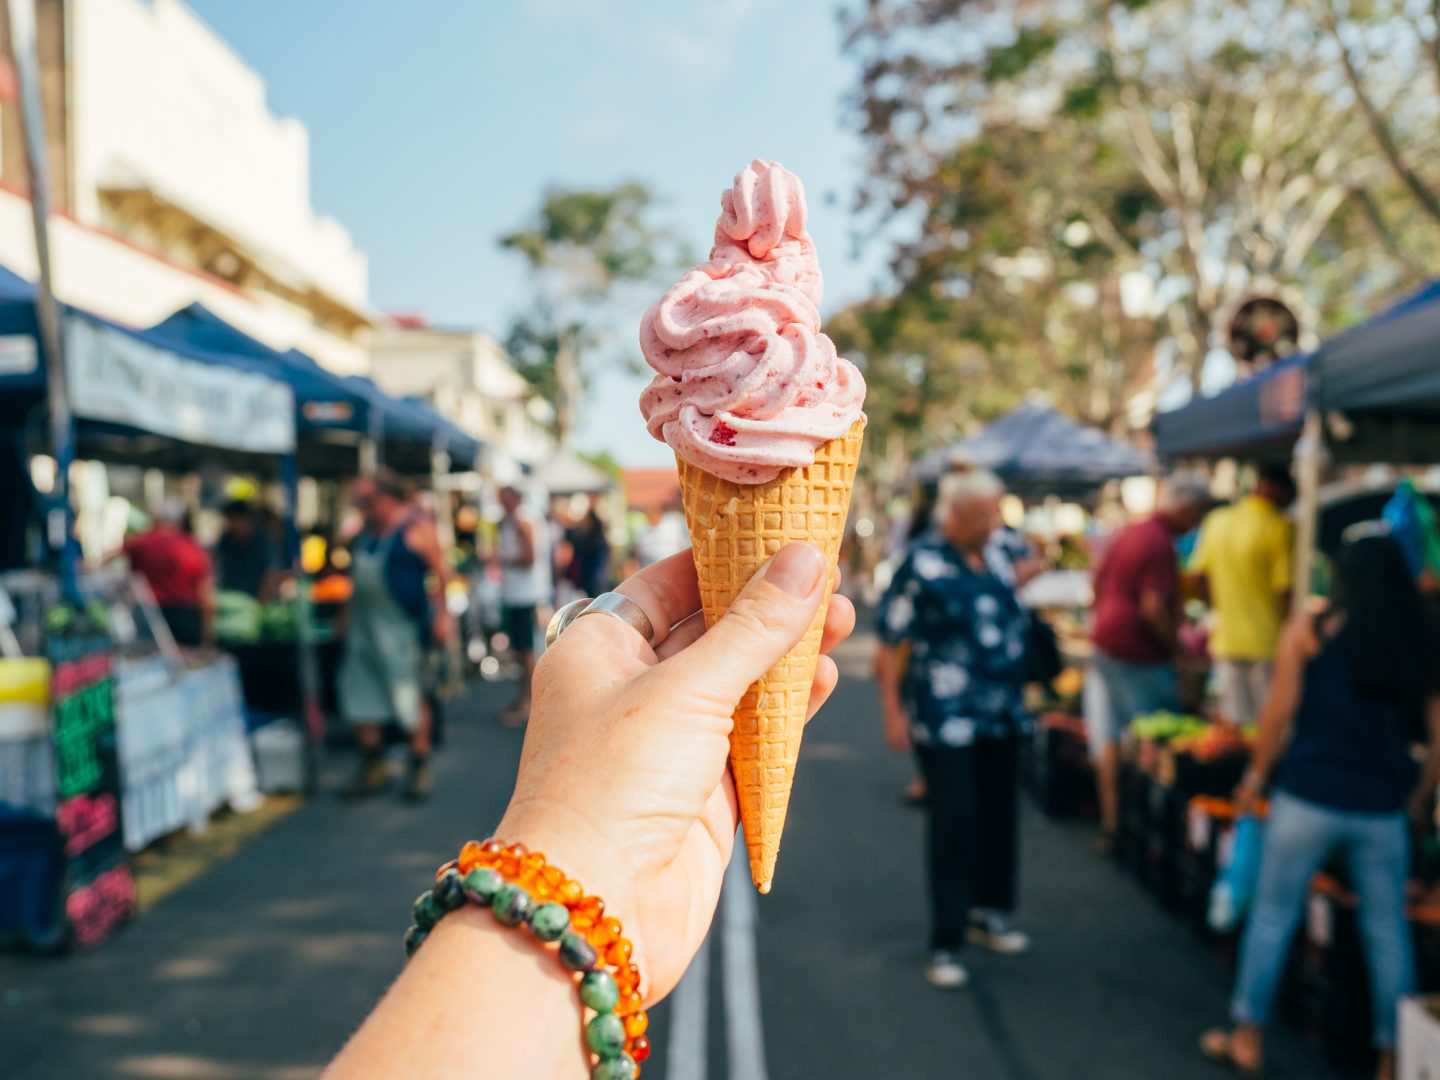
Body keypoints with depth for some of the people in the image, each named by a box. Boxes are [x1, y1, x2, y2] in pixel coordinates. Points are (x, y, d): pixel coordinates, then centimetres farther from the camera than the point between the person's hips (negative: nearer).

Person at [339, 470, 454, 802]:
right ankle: (373, 766, 20)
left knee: (411, 697, -2)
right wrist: (347, 618, 17)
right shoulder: (365, 532, 14)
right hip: (364, 628, 7)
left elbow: (441, 571, -10)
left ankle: (419, 768, 9)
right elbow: (356, 577, 20)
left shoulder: (417, 528, -7)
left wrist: (442, 615, -16)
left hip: (403, 628, -7)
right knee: (360, 695, 8)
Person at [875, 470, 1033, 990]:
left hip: (1001, 714, 7)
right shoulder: (923, 563, -12)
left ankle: (990, 913, 36)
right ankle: (946, 944, 9)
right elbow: (888, 645, -13)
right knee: (952, 825, -2)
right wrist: (893, 712, -17)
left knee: (998, 815, 16)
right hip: (946, 720, -7)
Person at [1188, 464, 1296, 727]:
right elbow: (1284, 589, -16)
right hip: (1266, 641, -5)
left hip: (1225, 638, 5)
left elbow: (1199, 574, 9)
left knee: (1232, 722, 11)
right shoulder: (1279, 527, -13)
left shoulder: (1216, 520, 5)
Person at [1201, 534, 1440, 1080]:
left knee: (1272, 915, 10)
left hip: (1309, 798, -2)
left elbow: (1280, 710, -6)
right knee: (1387, 932, 13)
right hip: (1382, 809, 3)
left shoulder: (1308, 630, -2)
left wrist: (1257, 773, 5)